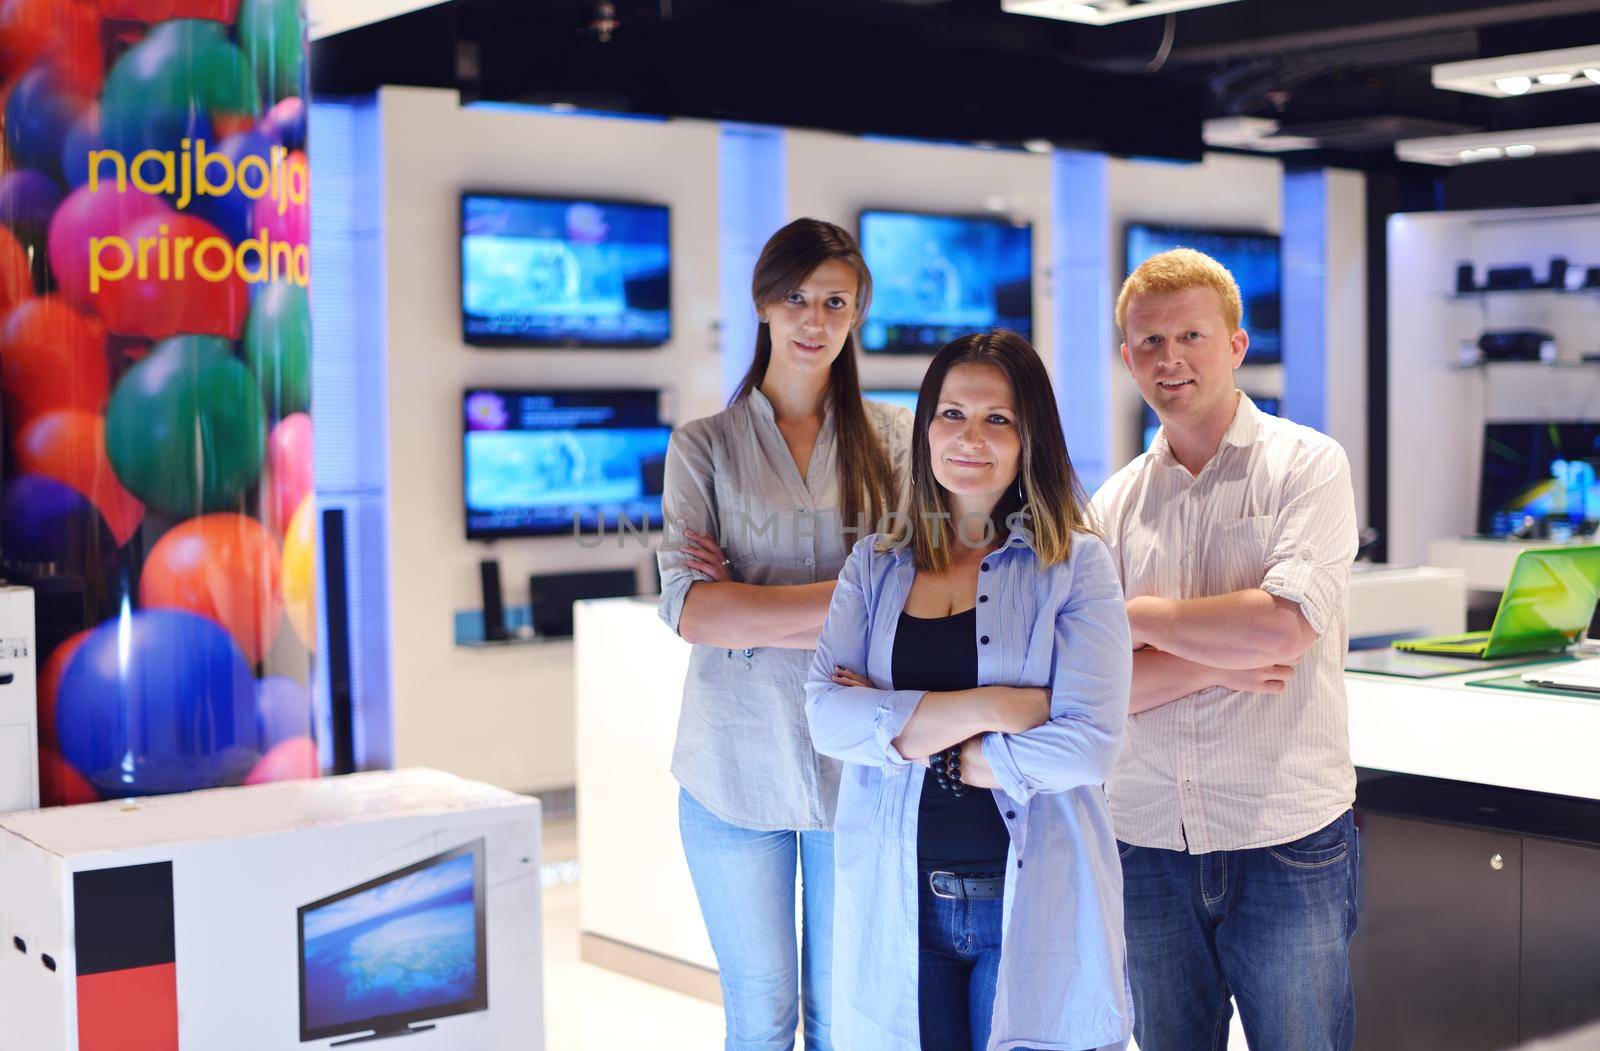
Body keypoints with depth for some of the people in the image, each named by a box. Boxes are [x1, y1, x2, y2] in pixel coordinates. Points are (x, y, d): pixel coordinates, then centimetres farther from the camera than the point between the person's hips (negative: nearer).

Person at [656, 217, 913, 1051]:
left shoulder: (893, 437, 5)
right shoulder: (704, 445, 5)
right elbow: (689, 608, -8)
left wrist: (748, 605, -10)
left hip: (855, 759, 0)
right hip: (735, 763, 0)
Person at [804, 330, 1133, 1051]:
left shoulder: (1074, 565, -3)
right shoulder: (876, 565, 7)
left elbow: (1088, 743, -14)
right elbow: (826, 716, -7)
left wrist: (906, 735, -10)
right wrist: (991, 707, -16)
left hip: (1033, 908, -2)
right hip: (896, 903, 3)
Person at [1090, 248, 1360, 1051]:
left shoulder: (1308, 465, -3)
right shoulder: (1114, 505, 8)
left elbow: (1282, 630, -17)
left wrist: (1141, 616, -6)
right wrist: (1221, 663, -13)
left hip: (1287, 841, -3)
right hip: (1147, 840, 4)